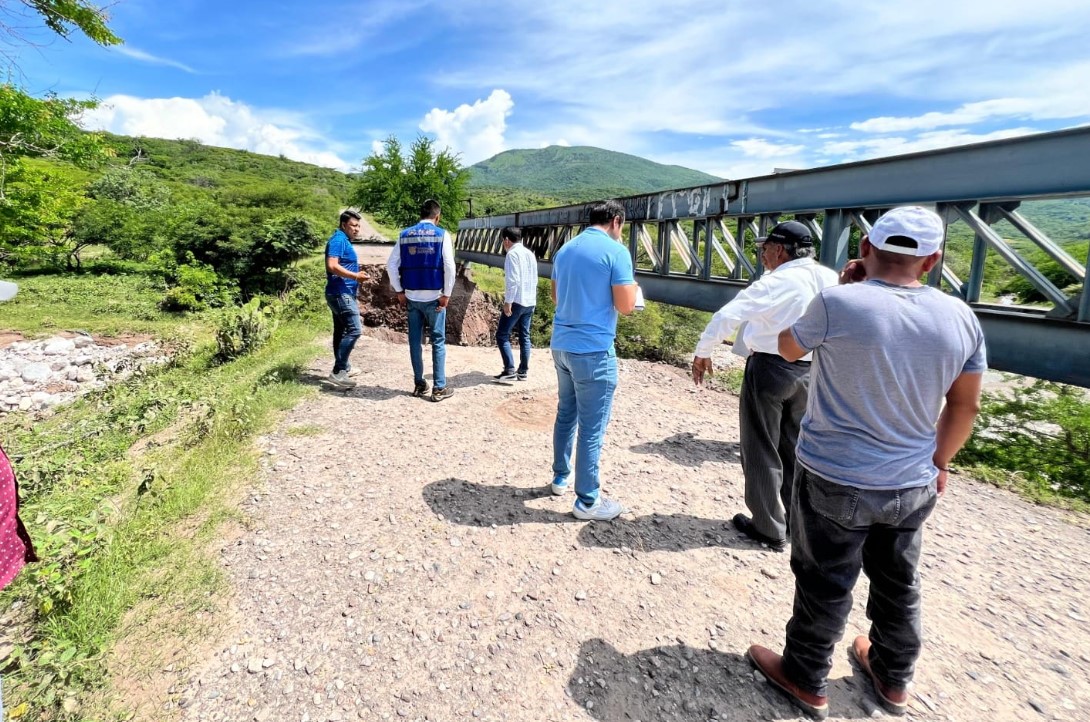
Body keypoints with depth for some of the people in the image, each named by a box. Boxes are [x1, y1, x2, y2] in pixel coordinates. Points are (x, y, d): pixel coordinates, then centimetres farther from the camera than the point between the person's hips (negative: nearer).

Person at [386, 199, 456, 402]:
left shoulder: (405, 235, 6)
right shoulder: (442, 234, -5)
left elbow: (391, 265, 2)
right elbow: (449, 266, -12)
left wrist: (399, 291, 9)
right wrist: (446, 294, -5)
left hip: (411, 297, 3)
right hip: (434, 297, -3)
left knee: (415, 341, 11)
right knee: (438, 342, 3)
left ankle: (419, 385, 17)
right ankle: (439, 388, 4)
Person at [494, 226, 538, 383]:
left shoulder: (512, 254, -11)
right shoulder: (530, 254, 14)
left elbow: (513, 280, -19)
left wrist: (508, 301, -17)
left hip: (517, 301, -8)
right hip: (530, 302, 8)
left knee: (502, 335, -1)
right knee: (524, 336, 11)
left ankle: (510, 371, -6)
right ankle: (523, 371, 14)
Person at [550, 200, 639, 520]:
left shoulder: (565, 249, 12)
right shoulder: (616, 251, -10)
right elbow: (625, 306, -13)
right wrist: (631, 287, 8)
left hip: (562, 344, 8)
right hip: (593, 349, -8)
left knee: (566, 414, 20)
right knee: (592, 427, 1)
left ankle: (560, 477, 33)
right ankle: (587, 501, 11)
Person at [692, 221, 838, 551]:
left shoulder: (774, 284, -18)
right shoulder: (830, 280, 1)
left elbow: (727, 316, -22)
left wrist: (702, 352, -11)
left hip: (769, 369, -6)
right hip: (810, 372, 7)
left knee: (762, 451, 7)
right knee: (795, 449, 21)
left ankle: (769, 529, 17)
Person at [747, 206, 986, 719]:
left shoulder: (839, 303, -20)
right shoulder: (959, 317, -4)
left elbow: (789, 348, -1)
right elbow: (965, 405, 6)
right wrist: (939, 462, 20)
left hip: (836, 481, -5)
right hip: (913, 484, 5)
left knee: (824, 586, 13)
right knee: (898, 583, 24)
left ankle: (806, 680, 34)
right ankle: (893, 679, 46)